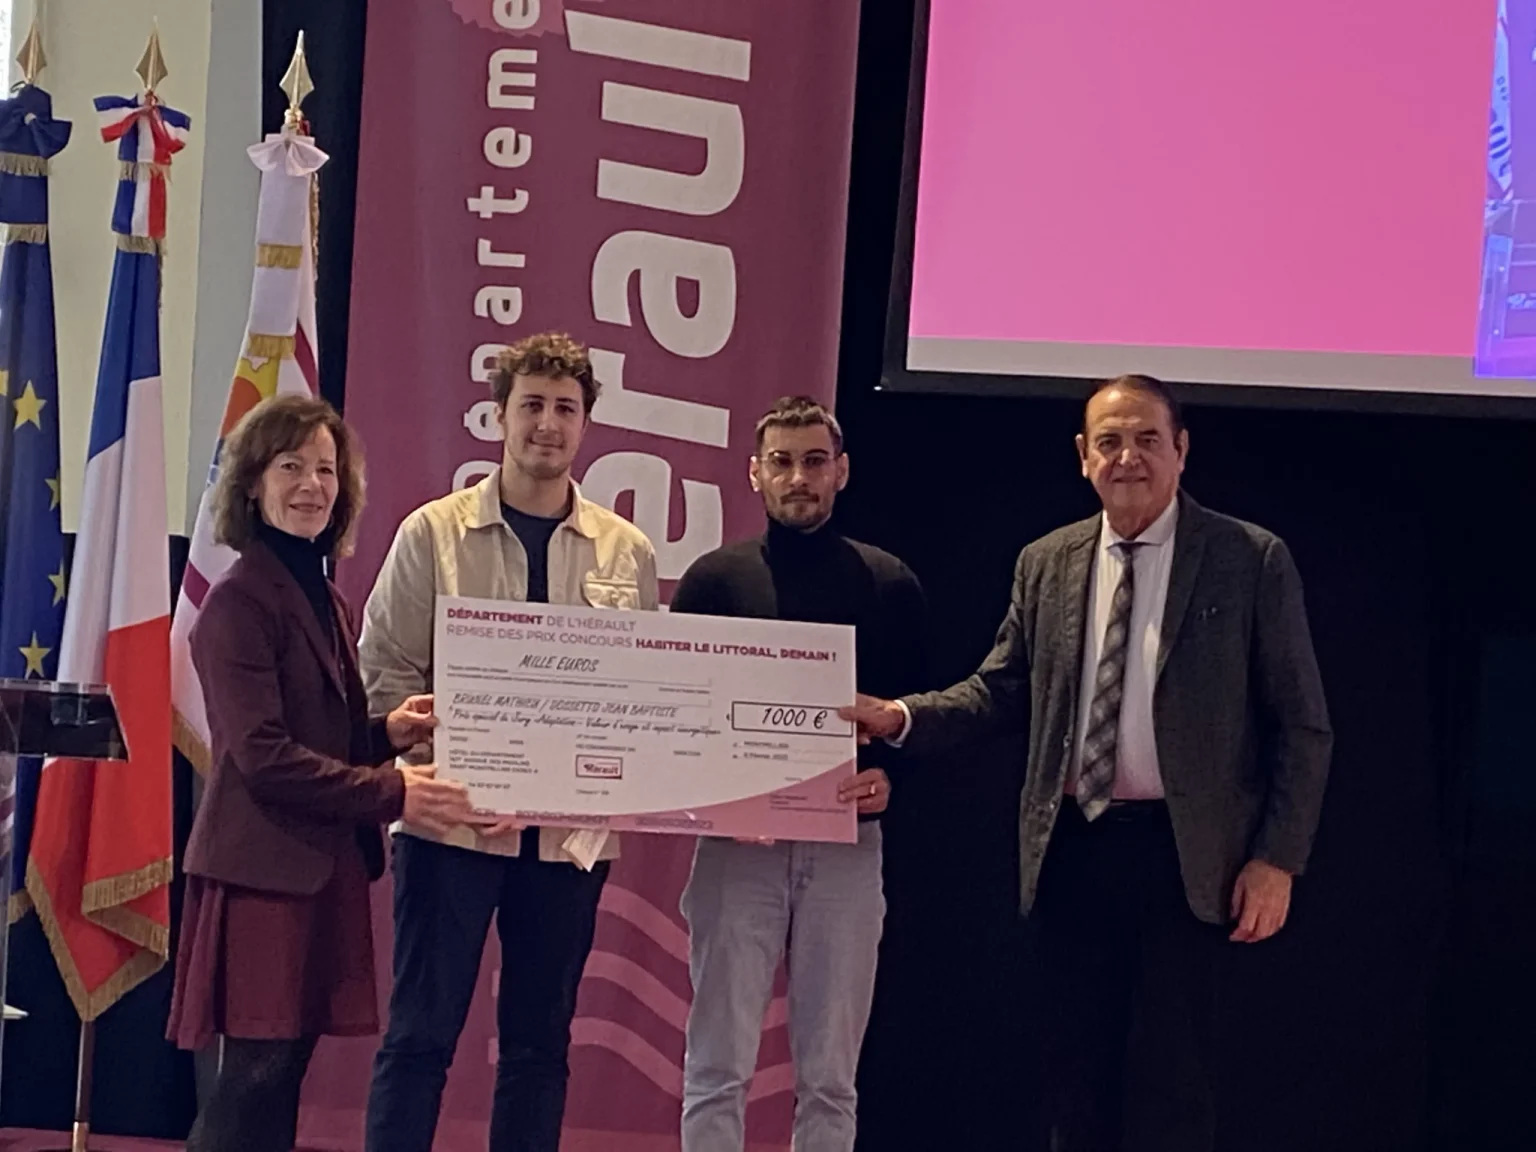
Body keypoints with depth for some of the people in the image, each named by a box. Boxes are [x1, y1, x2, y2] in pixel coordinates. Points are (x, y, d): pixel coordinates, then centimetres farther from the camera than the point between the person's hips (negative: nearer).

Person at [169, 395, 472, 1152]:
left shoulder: (325, 598, 14)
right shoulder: (240, 601, -11)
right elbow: (263, 756, -18)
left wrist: (387, 733, -1)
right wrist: (391, 794, -19)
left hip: (324, 866, 8)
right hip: (262, 867, -8)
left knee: (287, 1065, 9)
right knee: (258, 1070, -7)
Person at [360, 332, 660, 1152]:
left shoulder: (628, 553, 6)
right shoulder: (433, 532, 1)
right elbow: (384, 672, -2)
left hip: (572, 828, 3)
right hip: (451, 819, -2)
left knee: (538, 1037, 10)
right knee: (421, 1031, 1)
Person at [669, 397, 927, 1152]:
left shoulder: (889, 585, 7)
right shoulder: (715, 579, 4)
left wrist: (890, 777, -12)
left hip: (848, 845, 1)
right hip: (736, 842, -1)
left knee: (829, 1075, 8)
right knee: (718, 1067, 1)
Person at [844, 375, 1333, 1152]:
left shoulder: (1252, 561, -3)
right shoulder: (1046, 563, 10)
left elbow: (1301, 726, -3)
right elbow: (1001, 693, 10)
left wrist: (1276, 858, -10)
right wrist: (902, 716, -7)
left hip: (1182, 853, -4)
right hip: (1071, 850, 4)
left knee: (1171, 1081, 2)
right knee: (1079, 1073, 12)